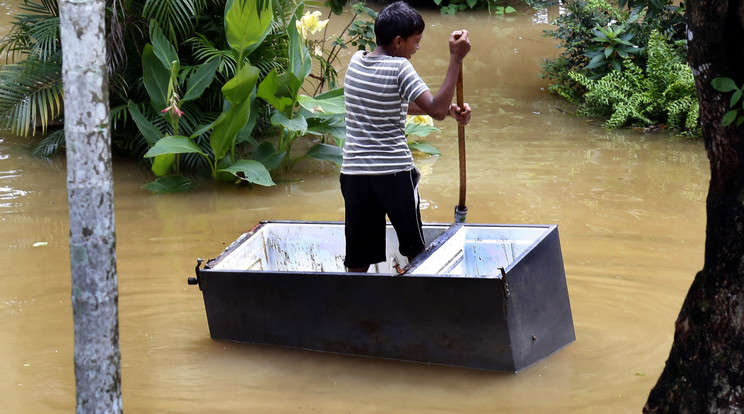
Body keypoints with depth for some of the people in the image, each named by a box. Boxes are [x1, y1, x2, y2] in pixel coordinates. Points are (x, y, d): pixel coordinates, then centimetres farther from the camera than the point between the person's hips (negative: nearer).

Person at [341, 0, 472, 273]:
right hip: (395, 172, -5)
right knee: (415, 249, 14)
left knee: (358, 262, 6)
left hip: (354, 171, 5)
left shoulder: (356, 61, 8)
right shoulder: (399, 68, -12)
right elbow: (437, 111, -19)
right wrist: (456, 58, -17)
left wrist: (449, 108, 9)